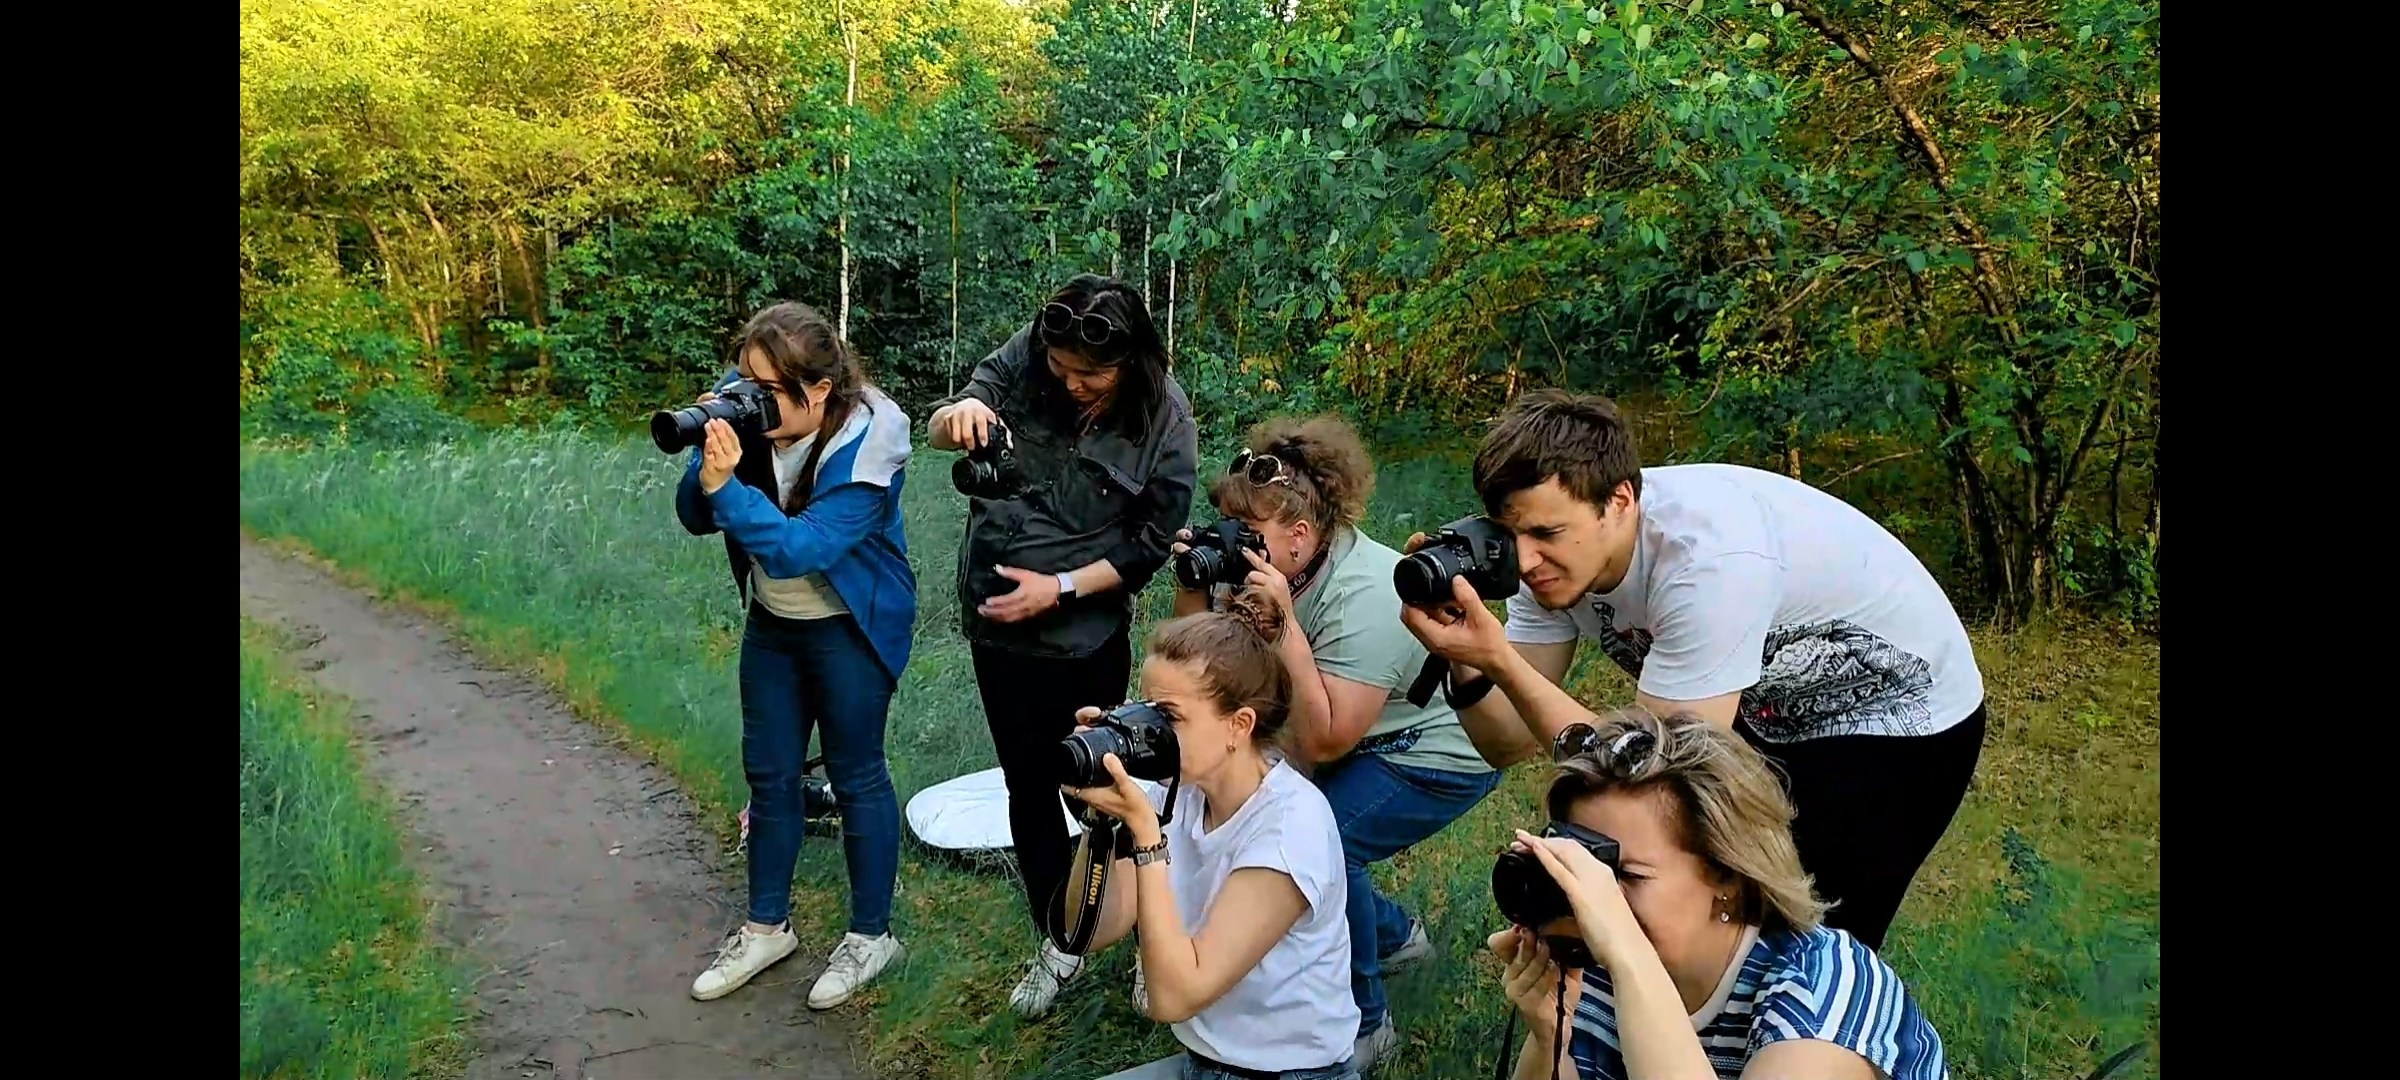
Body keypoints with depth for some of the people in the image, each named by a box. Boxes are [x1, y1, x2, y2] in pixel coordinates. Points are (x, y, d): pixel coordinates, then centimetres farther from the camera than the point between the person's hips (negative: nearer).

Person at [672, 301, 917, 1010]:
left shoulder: (867, 445, -27)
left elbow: (800, 550, -33)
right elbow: (696, 518, -8)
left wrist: (726, 485, -40)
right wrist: (707, 461, -27)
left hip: (850, 629, -6)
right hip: (771, 621, 6)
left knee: (856, 776, 5)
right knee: (768, 773, 15)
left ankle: (871, 935, 23)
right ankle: (767, 926, 32)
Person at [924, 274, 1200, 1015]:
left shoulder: (1166, 422, -16)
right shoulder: (1025, 358, -12)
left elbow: (1152, 543, -10)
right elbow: (941, 430, -7)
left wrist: (1060, 587, -18)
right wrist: (957, 413, -32)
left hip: (1088, 630, -3)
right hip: (997, 620, 3)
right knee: (1028, 785, 13)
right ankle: (1058, 942, 31)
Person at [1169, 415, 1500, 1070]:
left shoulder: (1363, 597, -32)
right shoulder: (1263, 565, -10)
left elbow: (1322, 743, -33)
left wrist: (1285, 626, -38)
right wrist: (1193, 587, -22)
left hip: (1442, 752, -8)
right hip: (1370, 741, 8)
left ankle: (1361, 1025, -3)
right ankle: (1394, 936, 24)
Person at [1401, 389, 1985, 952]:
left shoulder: (1706, 557, -38)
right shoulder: (1558, 546, -17)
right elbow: (1512, 742, -14)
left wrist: (1499, 659, -39)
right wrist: (1468, 661, -34)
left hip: (1902, 715, -6)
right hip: (1773, 712, 6)